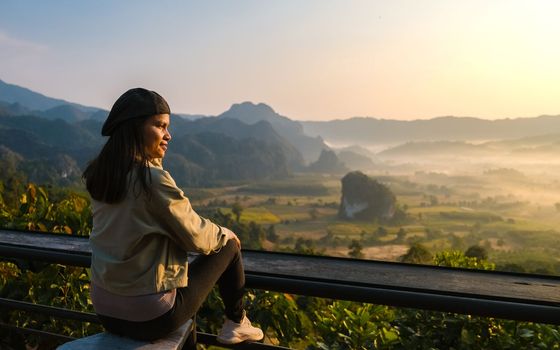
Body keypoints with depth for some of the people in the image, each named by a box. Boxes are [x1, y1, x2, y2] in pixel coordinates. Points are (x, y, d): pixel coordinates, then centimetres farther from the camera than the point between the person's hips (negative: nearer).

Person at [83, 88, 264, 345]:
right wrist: (225, 234, 7)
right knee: (230, 245, 11)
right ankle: (236, 323, 29)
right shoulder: (153, 178, -23)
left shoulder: (98, 173, 0)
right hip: (151, 316, -7)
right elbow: (196, 237, -14)